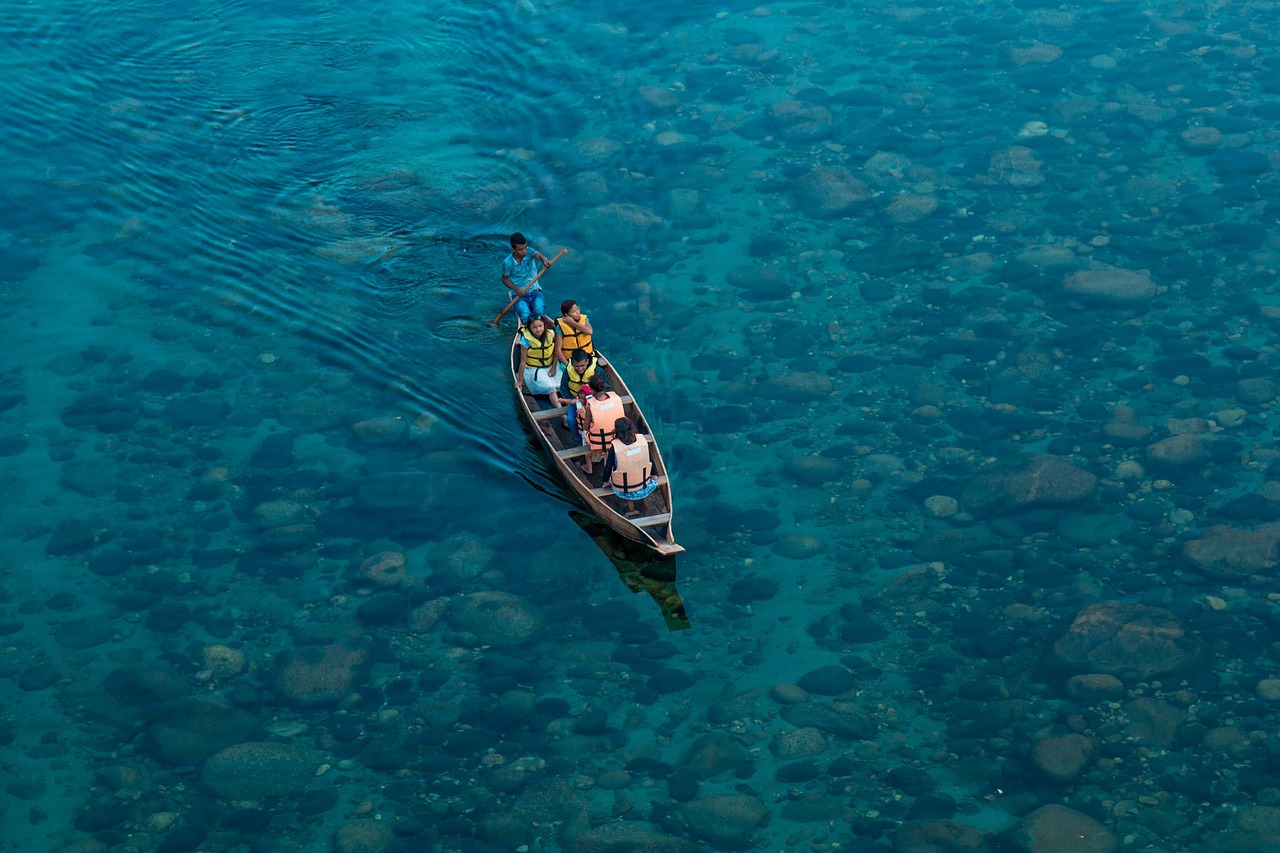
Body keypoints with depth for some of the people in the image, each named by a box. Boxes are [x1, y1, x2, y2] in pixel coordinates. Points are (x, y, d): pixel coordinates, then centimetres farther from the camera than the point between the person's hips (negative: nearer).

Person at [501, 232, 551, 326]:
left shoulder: (529, 252, -6)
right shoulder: (507, 263, -7)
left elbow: (539, 256, -26)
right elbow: (505, 279, 6)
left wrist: (545, 261, -50)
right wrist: (516, 288, -11)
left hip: (535, 291, 1)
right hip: (520, 295, -1)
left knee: (540, 312, -28)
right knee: (525, 316, -28)